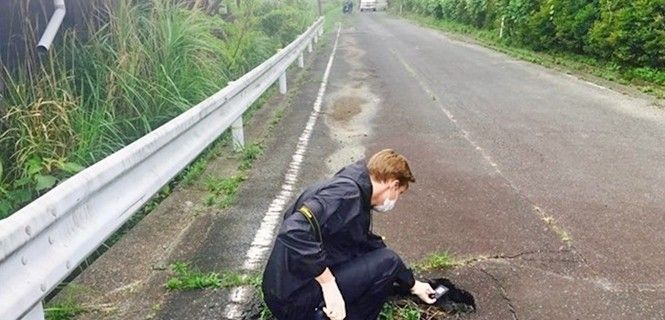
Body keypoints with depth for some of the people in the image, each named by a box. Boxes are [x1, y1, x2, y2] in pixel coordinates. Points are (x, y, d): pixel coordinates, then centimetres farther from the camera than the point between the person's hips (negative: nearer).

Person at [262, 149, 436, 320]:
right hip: (294, 299, -10)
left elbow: (373, 246, 23)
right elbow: (294, 231, -33)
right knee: (387, 262, -8)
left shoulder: (356, 198, 12)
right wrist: (329, 284, -26)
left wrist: (413, 285, 31)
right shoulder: (346, 192, -20)